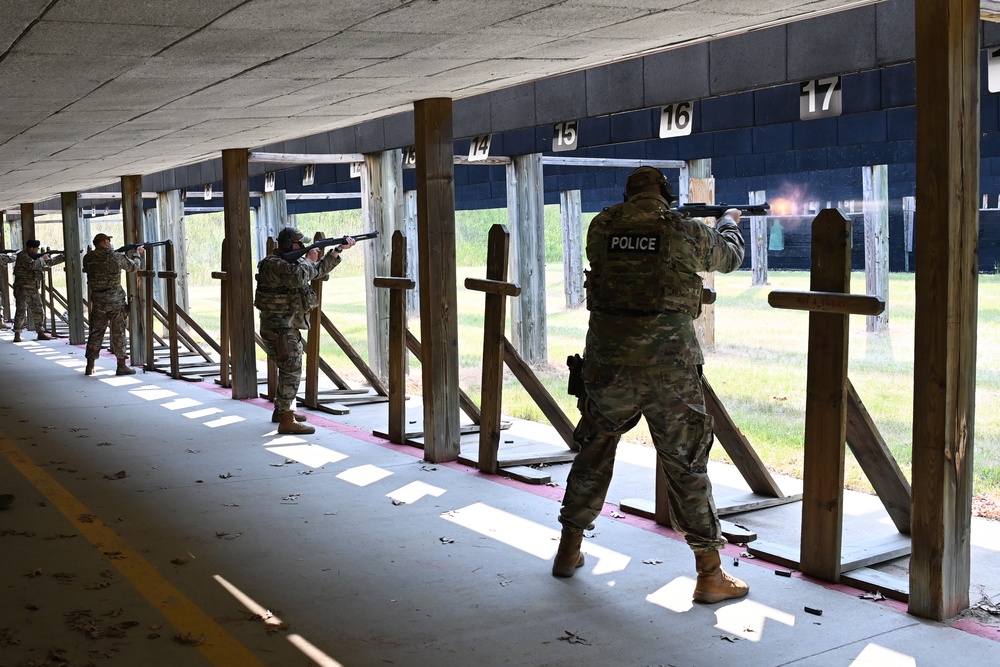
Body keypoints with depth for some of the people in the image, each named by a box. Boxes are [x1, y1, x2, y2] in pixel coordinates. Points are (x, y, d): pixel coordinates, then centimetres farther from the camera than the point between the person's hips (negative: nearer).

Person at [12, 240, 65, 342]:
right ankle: (17, 334, -6)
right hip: (23, 289, -8)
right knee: (21, 312, -10)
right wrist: (42, 258, -12)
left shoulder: (36, 257, 13)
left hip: (34, 290, 8)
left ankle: (40, 333, 15)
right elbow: (32, 265, -27)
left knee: (39, 312, 8)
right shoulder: (22, 256, -12)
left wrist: (64, 257, 17)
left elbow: (50, 262, 22)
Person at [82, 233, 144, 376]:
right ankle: (121, 366, 8)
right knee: (118, 332, 4)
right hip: (115, 300, -4)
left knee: (96, 332, 11)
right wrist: (136, 253, 23)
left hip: (97, 300, 4)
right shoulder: (115, 256, -10)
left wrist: (129, 252, 22)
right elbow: (133, 267, 5)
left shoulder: (88, 258, 2)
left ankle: (90, 366, 13)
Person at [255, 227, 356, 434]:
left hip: (289, 326, 10)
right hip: (279, 326, -10)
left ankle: (281, 410, 34)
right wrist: (309, 259, -14)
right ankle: (286, 420, -13)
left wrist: (339, 249, 11)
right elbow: (299, 277, -33)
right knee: (291, 370, -13)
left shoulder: (292, 262, 14)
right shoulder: (273, 264, -16)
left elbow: (319, 270, 20)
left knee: (289, 369, 20)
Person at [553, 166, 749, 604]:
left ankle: (569, 551, 29)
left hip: (606, 363, 2)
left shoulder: (601, 227, 4)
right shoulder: (687, 231, 1)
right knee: (687, 465, 6)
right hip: (670, 366, -2)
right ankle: (711, 575, 10)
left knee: (593, 453, 18)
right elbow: (730, 256, 21)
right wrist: (729, 222, 44)